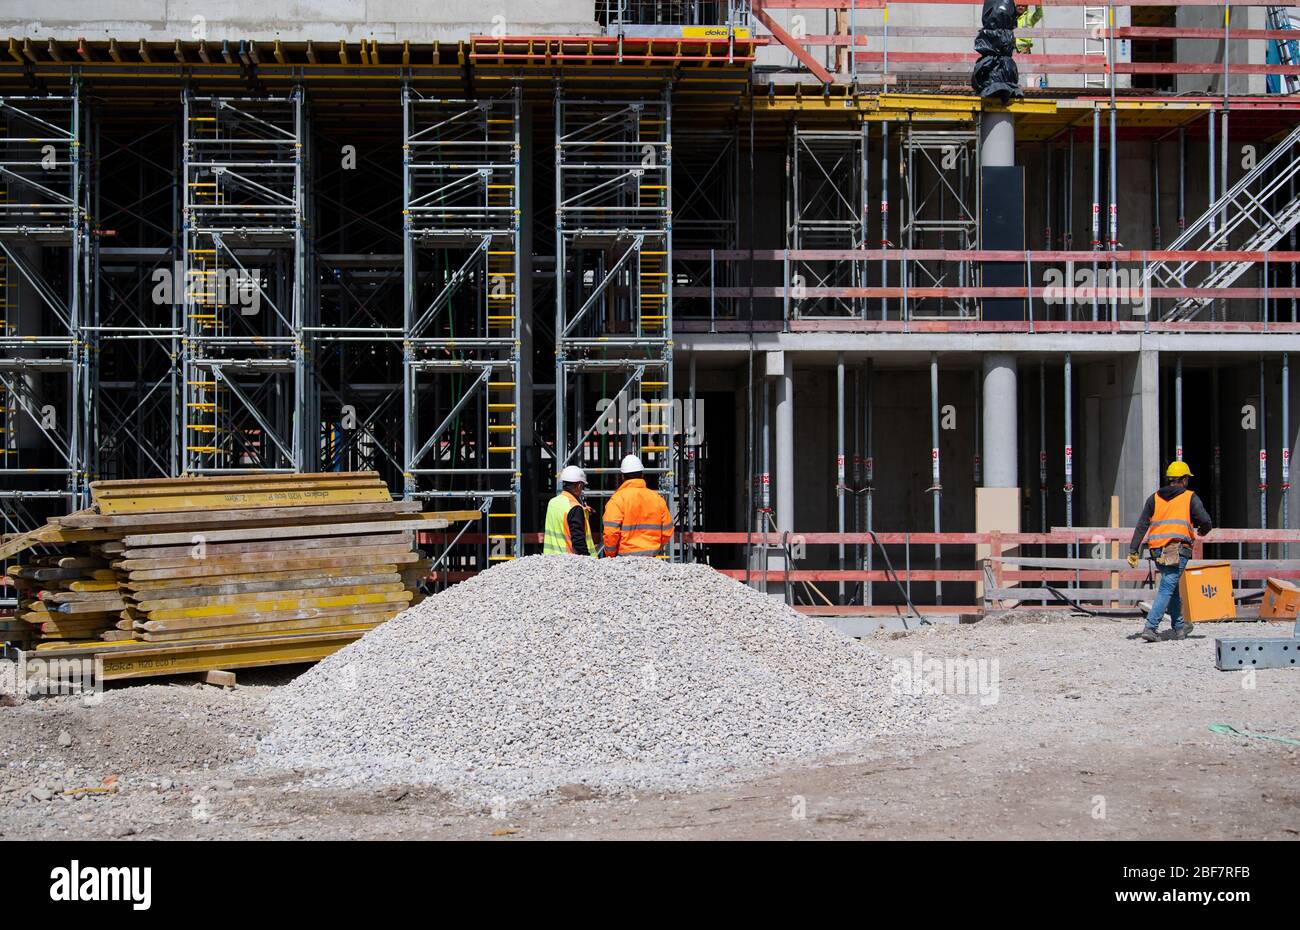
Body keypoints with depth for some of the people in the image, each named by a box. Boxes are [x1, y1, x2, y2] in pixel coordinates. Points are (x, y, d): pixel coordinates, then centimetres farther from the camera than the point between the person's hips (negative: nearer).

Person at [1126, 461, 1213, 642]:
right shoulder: (1190, 498, 2)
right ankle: (1150, 627, -18)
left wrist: (1133, 550, 5)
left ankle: (1179, 627, 31)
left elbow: (1141, 526, 7)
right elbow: (1206, 522, -5)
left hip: (1158, 551, 5)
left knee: (1172, 587, 21)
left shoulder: (1154, 498, 13)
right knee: (1167, 589, -8)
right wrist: (1202, 530, 19)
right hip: (1178, 550, -5)